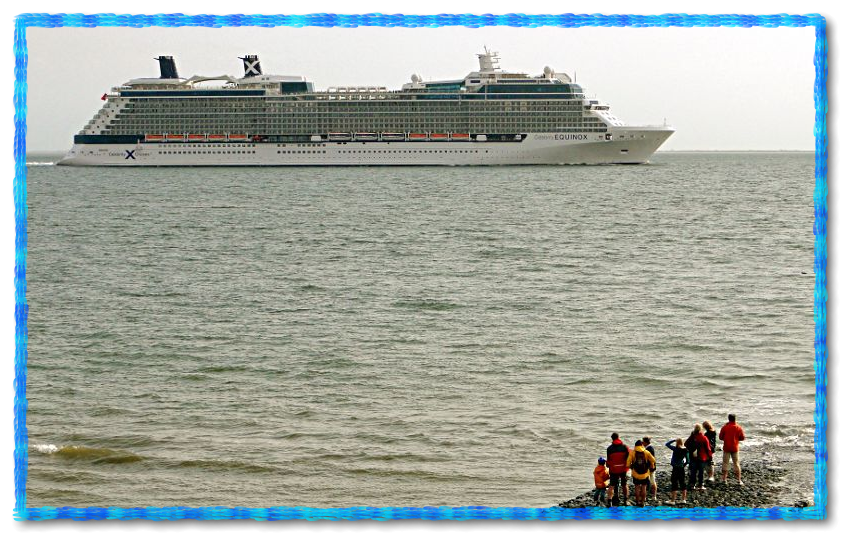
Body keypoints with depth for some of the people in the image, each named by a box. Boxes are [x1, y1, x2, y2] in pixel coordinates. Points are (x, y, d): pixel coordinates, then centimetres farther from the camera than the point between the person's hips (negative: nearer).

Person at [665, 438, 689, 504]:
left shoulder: (676, 449, -15)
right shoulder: (685, 450, -1)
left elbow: (667, 444, -9)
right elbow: (687, 461, 2)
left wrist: (674, 440, -2)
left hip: (675, 469, -5)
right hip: (682, 469, 5)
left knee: (674, 484, -1)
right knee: (682, 483, 14)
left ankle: (673, 500, 0)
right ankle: (683, 499, 19)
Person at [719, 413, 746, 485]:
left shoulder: (724, 427, -8)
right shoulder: (739, 428, -6)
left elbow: (720, 437, -2)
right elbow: (742, 438, 0)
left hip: (726, 448, -1)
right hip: (735, 448, 1)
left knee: (725, 463, 8)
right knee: (736, 463, 8)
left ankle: (724, 479, 7)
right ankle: (739, 480, 7)